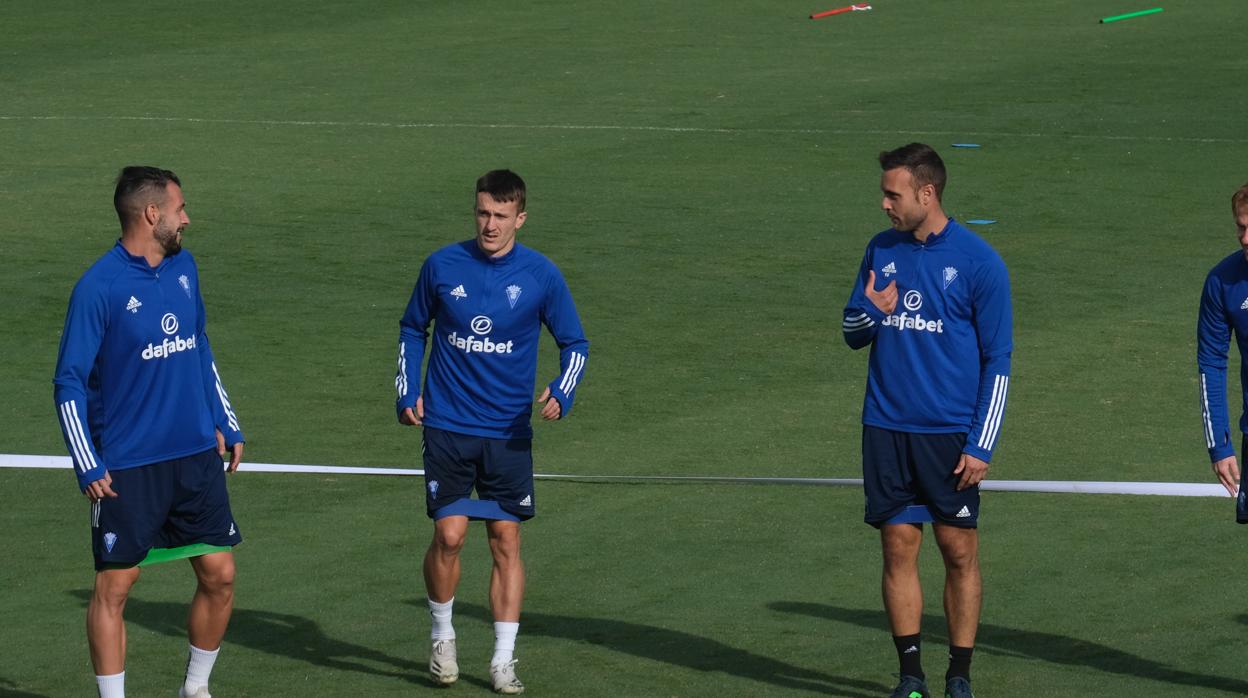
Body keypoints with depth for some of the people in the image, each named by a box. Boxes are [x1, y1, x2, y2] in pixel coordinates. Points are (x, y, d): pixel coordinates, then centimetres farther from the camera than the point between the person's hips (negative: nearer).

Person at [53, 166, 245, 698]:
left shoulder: (183, 267, 7)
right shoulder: (98, 288, -13)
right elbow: (69, 383, -11)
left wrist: (225, 424, 17)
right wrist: (88, 467, -16)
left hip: (196, 454, 6)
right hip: (127, 467, -6)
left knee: (219, 575, 6)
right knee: (114, 585, -2)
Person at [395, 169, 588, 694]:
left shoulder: (541, 276, -3)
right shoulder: (442, 266, -1)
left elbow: (574, 344, 6)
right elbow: (412, 329, 14)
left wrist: (561, 394, -12)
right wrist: (408, 391, 3)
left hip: (509, 433, 0)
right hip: (448, 428, 0)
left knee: (506, 541, 0)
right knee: (449, 535, -8)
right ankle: (442, 636, 16)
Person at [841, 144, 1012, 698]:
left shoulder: (978, 261, -6)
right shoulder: (881, 251, 8)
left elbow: (997, 361, -4)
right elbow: (852, 335, 15)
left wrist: (981, 445, -10)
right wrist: (870, 313, -10)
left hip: (950, 436, -4)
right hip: (886, 430, 4)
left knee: (960, 553, 1)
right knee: (898, 549, 3)